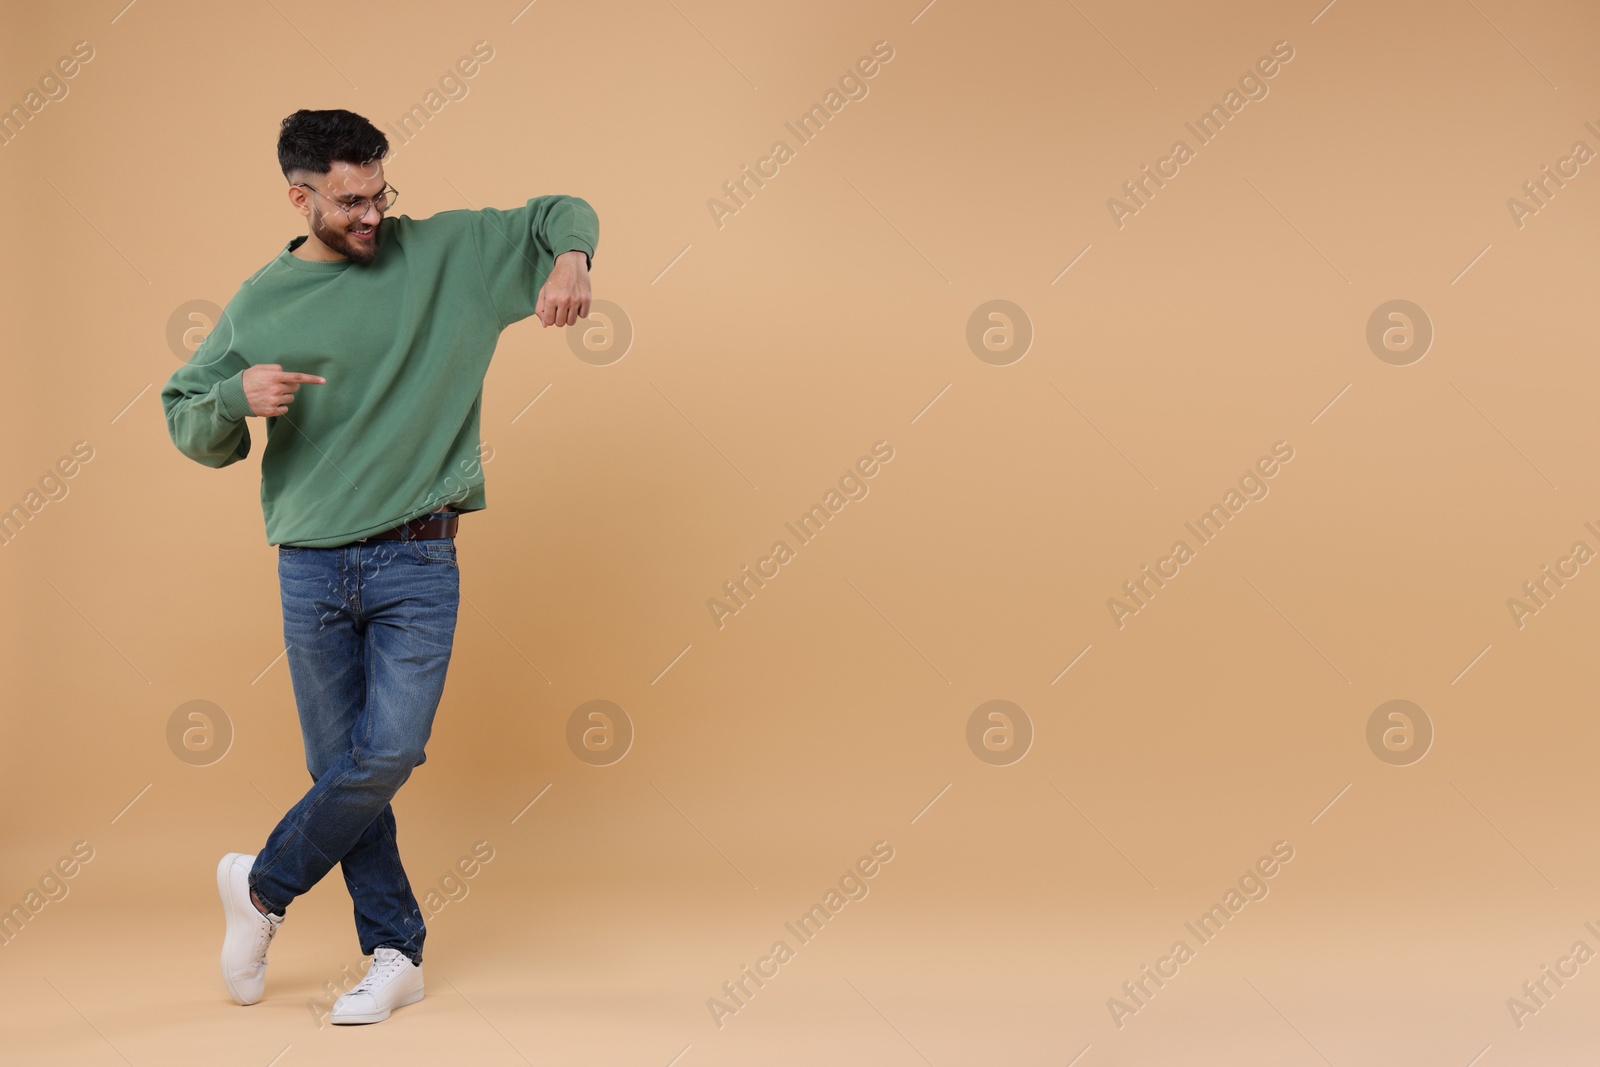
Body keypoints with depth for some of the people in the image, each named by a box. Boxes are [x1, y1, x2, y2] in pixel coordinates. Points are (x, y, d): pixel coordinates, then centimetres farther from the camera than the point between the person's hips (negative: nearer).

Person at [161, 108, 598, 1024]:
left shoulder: (445, 253, 2)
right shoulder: (261, 304, 6)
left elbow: (561, 214, 9)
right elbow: (188, 425, 11)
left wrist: (570, 260, -15)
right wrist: (239, 397, -12)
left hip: (417, 563, -1)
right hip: (312, 565, 2)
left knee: (388, 752, -11)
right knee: (342, 767, 5)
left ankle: (264, 887, 14)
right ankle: (397, 954, 19)